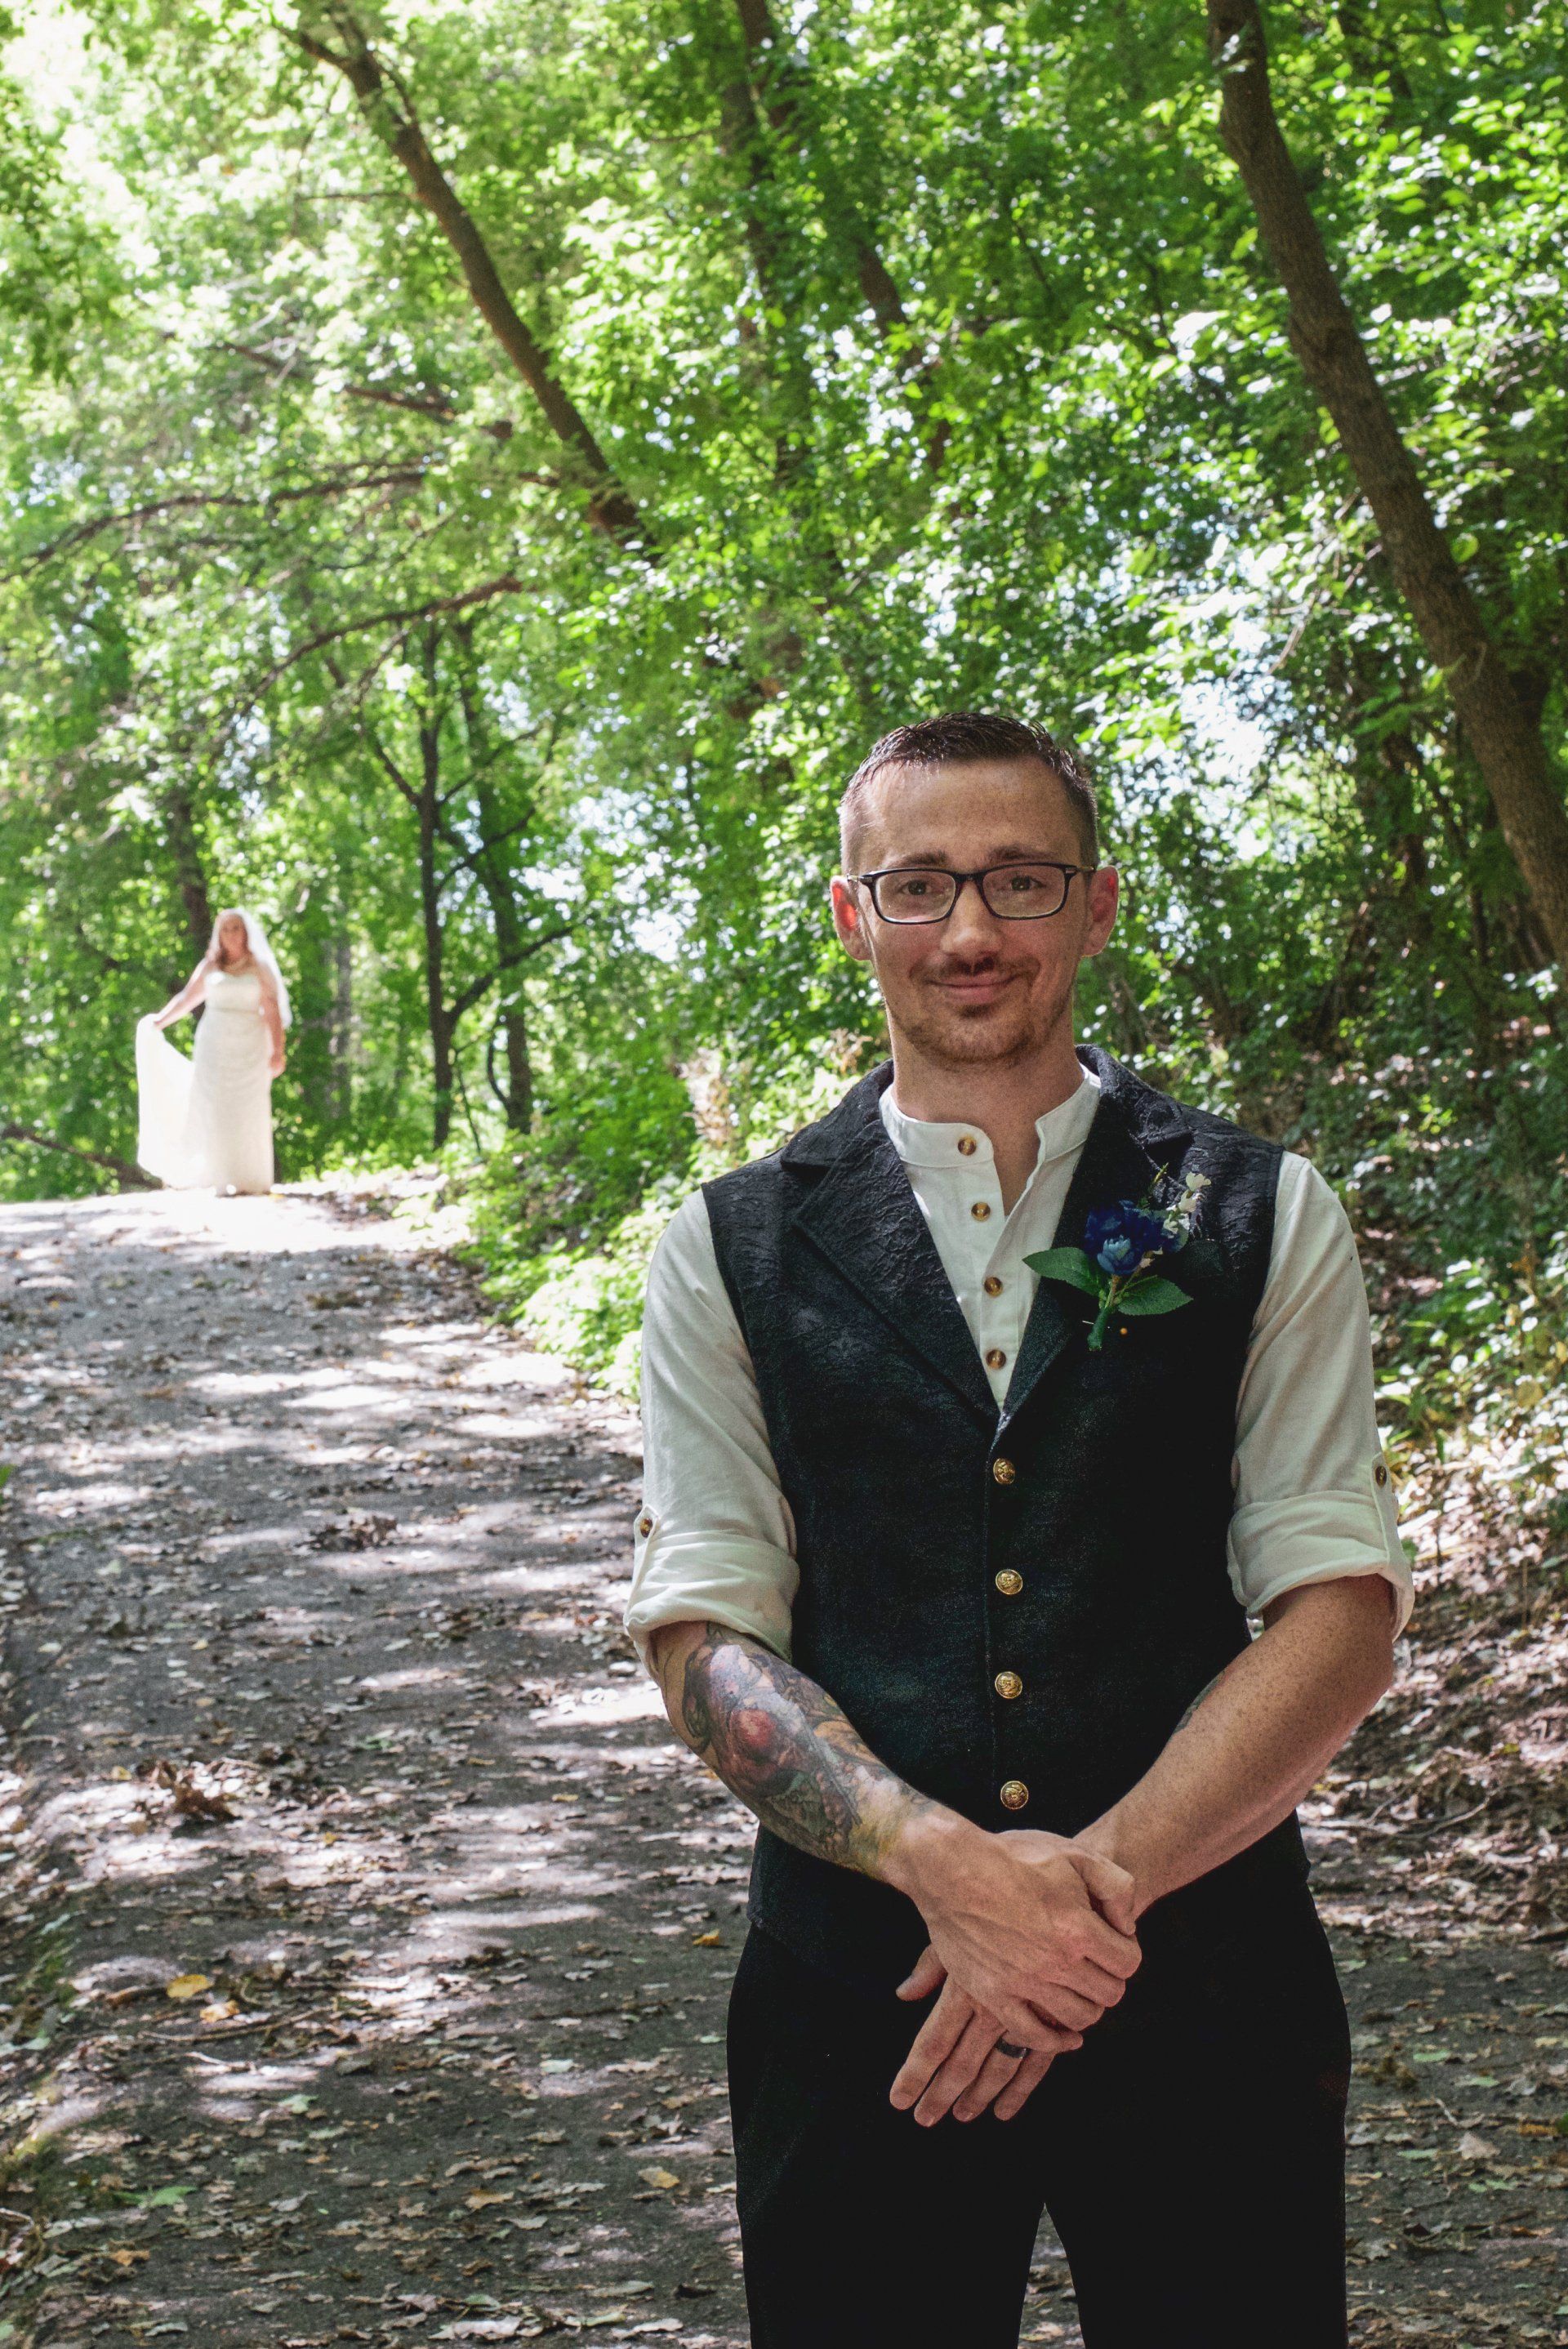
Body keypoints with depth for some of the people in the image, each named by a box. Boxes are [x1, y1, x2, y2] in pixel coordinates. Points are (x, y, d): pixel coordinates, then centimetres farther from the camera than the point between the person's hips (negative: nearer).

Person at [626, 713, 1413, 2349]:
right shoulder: (732, 1250, 4)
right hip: (857, 1971, 0)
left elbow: (1340, 1603, -3)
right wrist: (946, 1862, -18)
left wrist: (1097, 1879, -15)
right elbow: (701, 1632, -2)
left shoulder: (1260, 1220, 3)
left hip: (1202, 1971, 0)